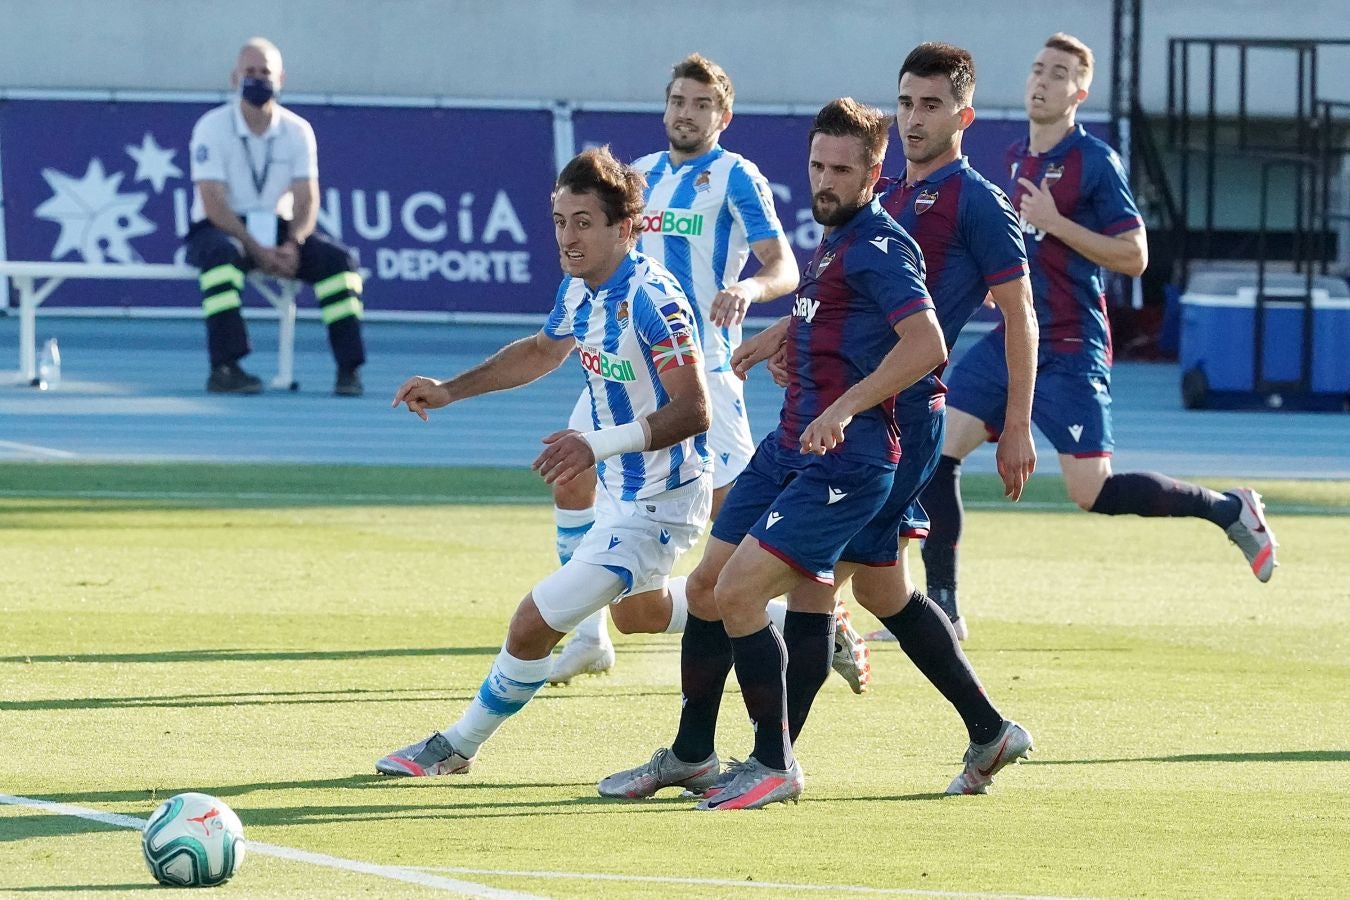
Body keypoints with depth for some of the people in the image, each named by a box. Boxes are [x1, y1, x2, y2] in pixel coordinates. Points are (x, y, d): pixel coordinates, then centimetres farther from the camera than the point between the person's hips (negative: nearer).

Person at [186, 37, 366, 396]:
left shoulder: (298, 131, 3)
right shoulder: (213, 128, -9)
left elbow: (306, 199, -2)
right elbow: (213, 203, -16)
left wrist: (292, 245, -23)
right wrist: (257, 250, -27)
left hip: (277, 228, 4)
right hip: (218, 230, -4)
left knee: (337, 259, -19)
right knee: (223, 255, -38)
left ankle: (349, 368, -17)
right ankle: (224, 368, -41)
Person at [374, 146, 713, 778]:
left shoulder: (650, 300, -28)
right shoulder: (579, 289, -1)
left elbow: (693, 410, -32)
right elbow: (542, 351, 21)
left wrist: (600, 445, -42)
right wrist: (450, 391, 14)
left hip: (655, 507, -10)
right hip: (620, 491, 10)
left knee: (534, 624, -12)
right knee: (638, 609, 34)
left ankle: (457, 747, 9)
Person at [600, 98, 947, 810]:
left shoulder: (880, 248, -14)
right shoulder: (831, 244, 16)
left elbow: (926, 345, -27)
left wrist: (844, 408, -32)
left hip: (842, 459, -10)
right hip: (787, 448, 10)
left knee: (738, 592, -17)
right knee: (705, 587, 11)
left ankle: (775, 764, -5)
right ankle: (690, 756, 25)